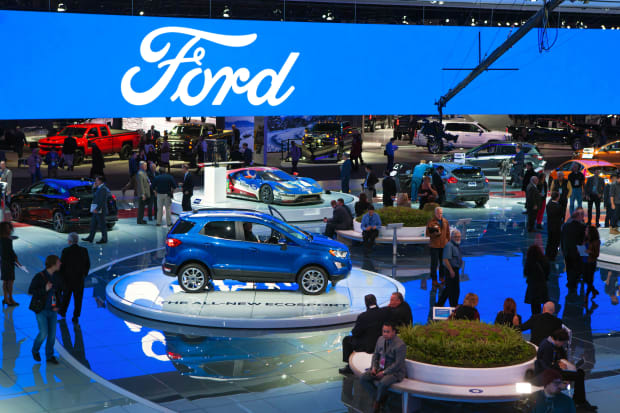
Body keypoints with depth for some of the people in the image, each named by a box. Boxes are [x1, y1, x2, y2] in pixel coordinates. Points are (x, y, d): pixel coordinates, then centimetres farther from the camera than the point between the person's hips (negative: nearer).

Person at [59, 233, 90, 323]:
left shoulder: (66, 251, -18)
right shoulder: (84, 251, -9)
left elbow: (62, 265, -13)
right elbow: (87, 264, 0)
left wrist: (61, 277, 1)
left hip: (67, 278, -1)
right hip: (80, 278, 1)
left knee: (66, 295, 21)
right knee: (78, 298, 10)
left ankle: (63, 312, 39)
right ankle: (76, 317, 12)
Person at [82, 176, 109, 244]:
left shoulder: (103, 189, -17)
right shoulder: (99, 188, 13)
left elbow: (102, 201, -22)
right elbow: (95, 197, 19)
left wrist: (97, 209, -24)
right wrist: (94, 188, 9)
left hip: (100, 210, -10)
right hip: (96, 210, 10)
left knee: (102, 225, -1)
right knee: (93, 224, 12)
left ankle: (104, 239, 6)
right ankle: (90, 238, 17)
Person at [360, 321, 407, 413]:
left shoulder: (400, 345, -20)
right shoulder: (380, 339, 2)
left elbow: (398, 364, -20)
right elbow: (376, 354, 14)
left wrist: (384, 373, -19)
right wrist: (373, 367, -2)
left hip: (395, 371, -7)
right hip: (380, 367, 7)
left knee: (383, 383, -34)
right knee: (363, 378, -10)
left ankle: (378, 401, -4)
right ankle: (380, 396, 0)